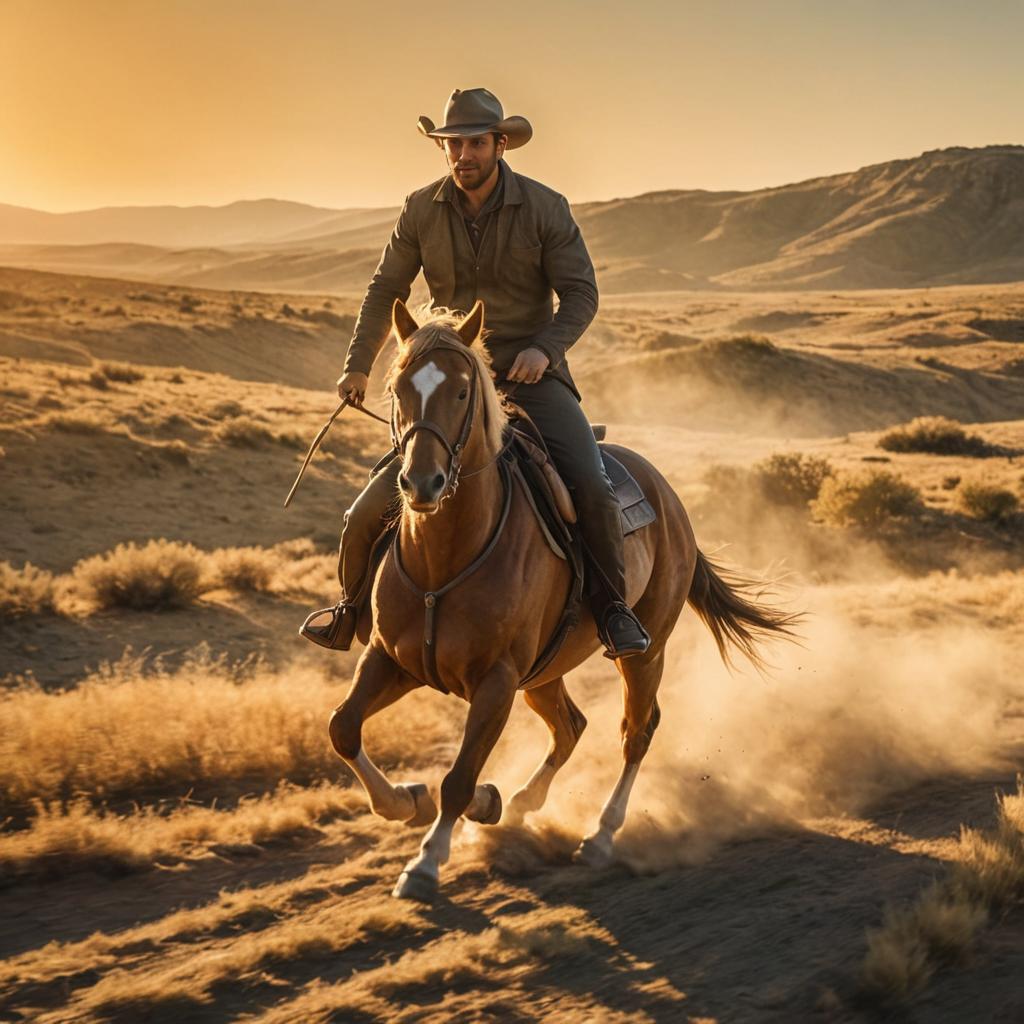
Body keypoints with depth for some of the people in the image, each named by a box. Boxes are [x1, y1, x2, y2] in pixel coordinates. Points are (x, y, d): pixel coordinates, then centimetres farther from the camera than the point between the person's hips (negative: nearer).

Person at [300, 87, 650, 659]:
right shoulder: (422, 210, 0)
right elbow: (387, 290, 11)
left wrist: (545, 348, -23)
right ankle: (353, 605, 22)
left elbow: (581, 294, -5)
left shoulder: (545, 208, -7)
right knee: (378, 503, -4)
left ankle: (613, 605, -4)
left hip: (534, 376, -2)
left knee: (590, 486, -24)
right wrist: (359, 365, 4)